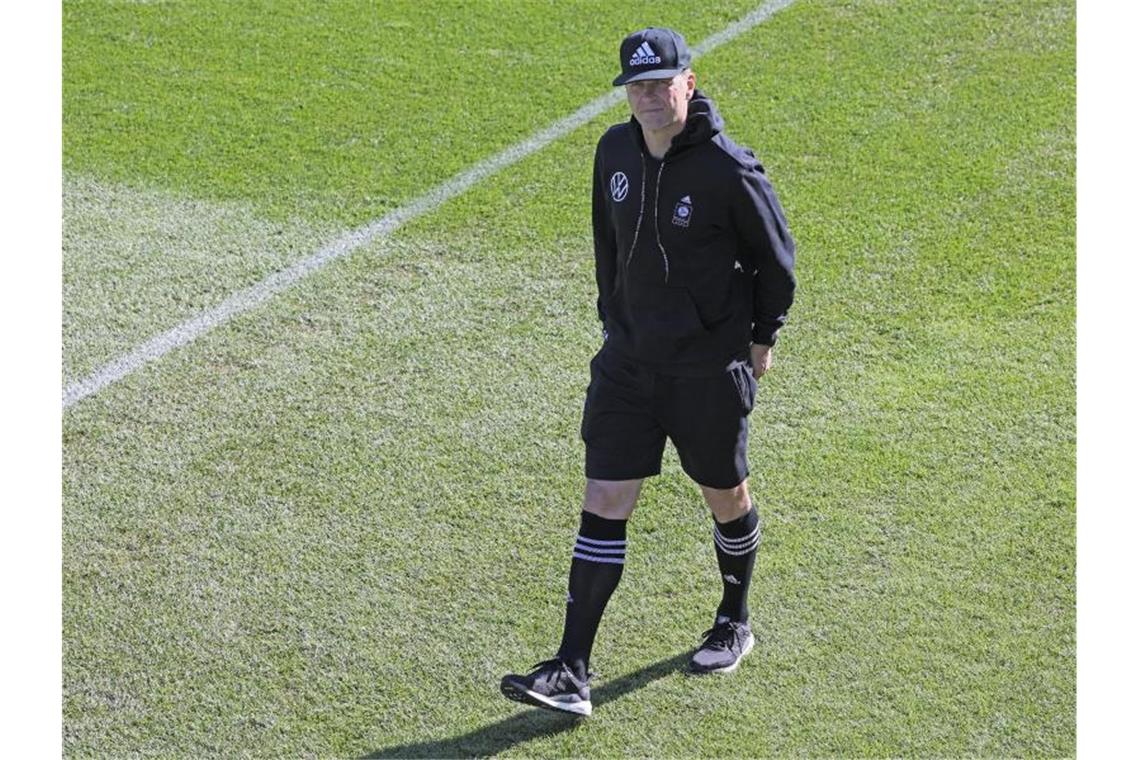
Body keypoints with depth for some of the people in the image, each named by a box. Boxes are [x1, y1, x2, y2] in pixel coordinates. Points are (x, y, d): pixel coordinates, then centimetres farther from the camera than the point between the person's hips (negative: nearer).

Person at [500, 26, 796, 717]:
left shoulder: (729, 170, -17)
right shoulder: (615, 151, 0)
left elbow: (777, 258, -4)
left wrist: (762, 337, 2)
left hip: (710, 370, -4)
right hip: (628, 362, 4)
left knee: (726, 499, 15)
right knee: (604, 506, -2)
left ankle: (735, 626, 41)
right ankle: (572, 674, -2)